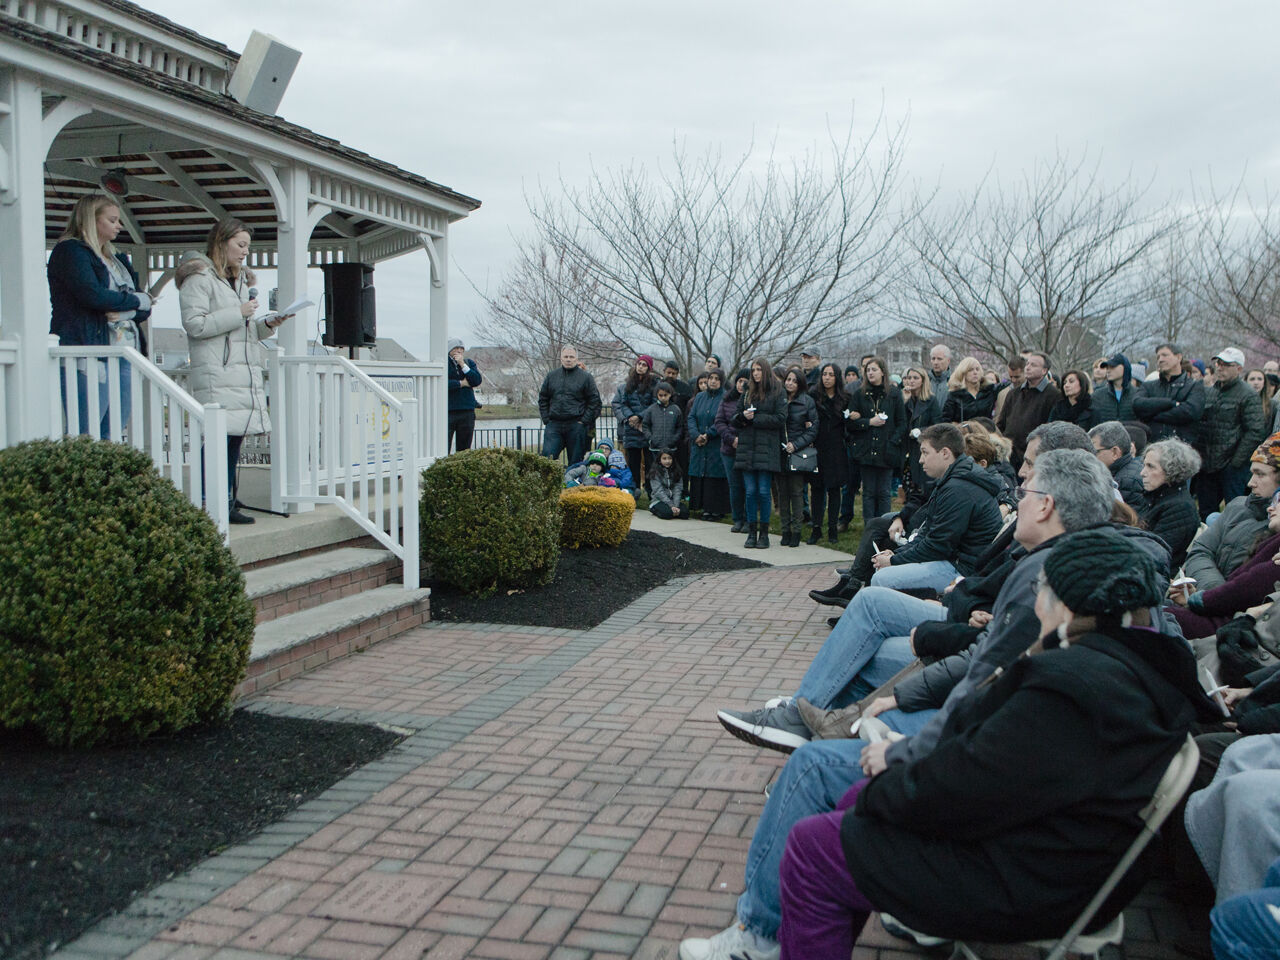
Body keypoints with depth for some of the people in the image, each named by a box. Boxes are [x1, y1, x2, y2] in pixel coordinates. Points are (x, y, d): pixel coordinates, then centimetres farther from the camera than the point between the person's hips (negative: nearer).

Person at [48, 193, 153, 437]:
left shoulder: (116, 258, 24)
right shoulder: (70, 251, 1)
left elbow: (145, 308, 16)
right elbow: (92, 295, -16)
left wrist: (126, 312, -7)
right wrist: (136, 300, -2)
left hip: (124, 357, 7)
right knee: (84, 443, -11)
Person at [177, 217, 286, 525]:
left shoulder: (241, 279, 24)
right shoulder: (199, 278, -2)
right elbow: (194, 324, -13)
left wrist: (268, 325, 7)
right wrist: (238, 314, -13)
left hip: (245, 372, 8)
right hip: (215, 375, -8)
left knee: (236, 437, 7)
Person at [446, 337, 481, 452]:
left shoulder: (469, 363, 13)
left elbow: (477, 381, -2)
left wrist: (463, 365, -8)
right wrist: (461, 383, -7)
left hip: (467, 411, 4)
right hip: (448, 411, -4)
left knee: (464, 449, 6)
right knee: (443, 448, -10)